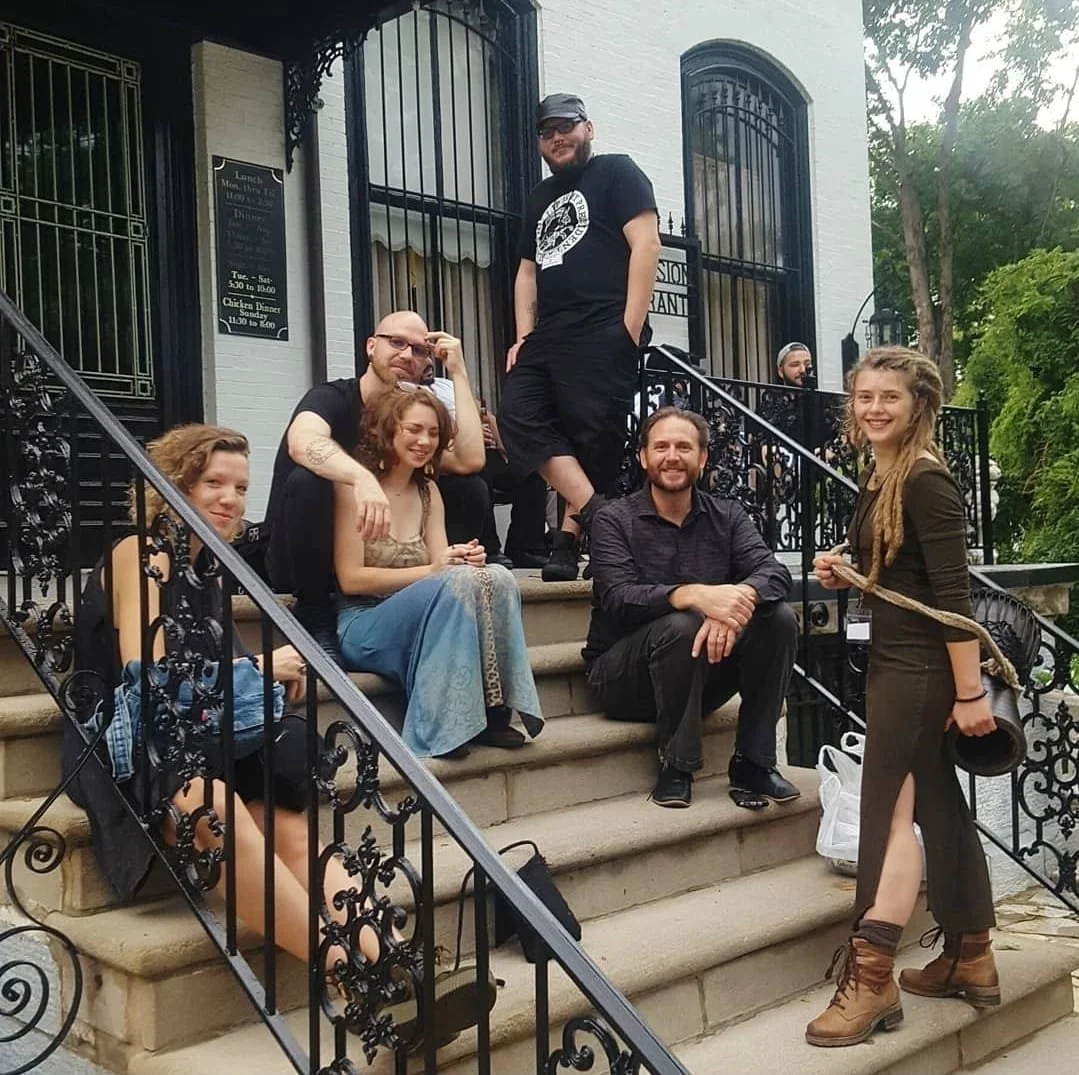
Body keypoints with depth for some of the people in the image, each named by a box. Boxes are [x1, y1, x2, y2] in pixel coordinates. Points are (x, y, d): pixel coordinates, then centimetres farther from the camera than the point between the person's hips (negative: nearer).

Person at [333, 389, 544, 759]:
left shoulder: (427, 491, 15)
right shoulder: (354, 486, -6)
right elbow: (350, 579, -11)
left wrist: (464, 560, -17)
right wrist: (433, 570, -17)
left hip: (420, 617, 6)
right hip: (363, 626, -6)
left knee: (498, 579, -21)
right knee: (456, 584, -32)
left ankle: (492, 712, -21)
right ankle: (440, 727, -29)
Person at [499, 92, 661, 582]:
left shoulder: (616, 173, 6)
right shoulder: (540, 197, 27)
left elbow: (645, 244, -6)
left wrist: (630, 329, -15)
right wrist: (524, 336, 11)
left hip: (602, 334, -7)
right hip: (547, 337, 7)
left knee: (592, 437, -10)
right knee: (518, 415, -11)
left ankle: (571, 536, -5)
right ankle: (595, 510, -16)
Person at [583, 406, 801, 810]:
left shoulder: (726, 516, 5)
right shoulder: (614, 520, -6)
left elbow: (774, 571, -12)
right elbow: (619, 598, -23)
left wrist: (737, 602, -36)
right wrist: (694, 595, -41)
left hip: (703, 677, 4)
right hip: (624, 677, -4)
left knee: (778, 617, -18)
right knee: (679, 626, -33)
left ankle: (753, 764, -11)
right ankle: (675, 767, -17)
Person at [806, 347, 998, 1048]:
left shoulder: (926, 482, -16)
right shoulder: (878, 481, 12)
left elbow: (953, 594, -20)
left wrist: (971, 693, -22)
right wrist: (843, 577, 3)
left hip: (920, 669, -10)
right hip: (898, 663, 10)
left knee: (890, 811, -7)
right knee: (937, 805, 14)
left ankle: (872, 978, 0)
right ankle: (972, 959, 26)